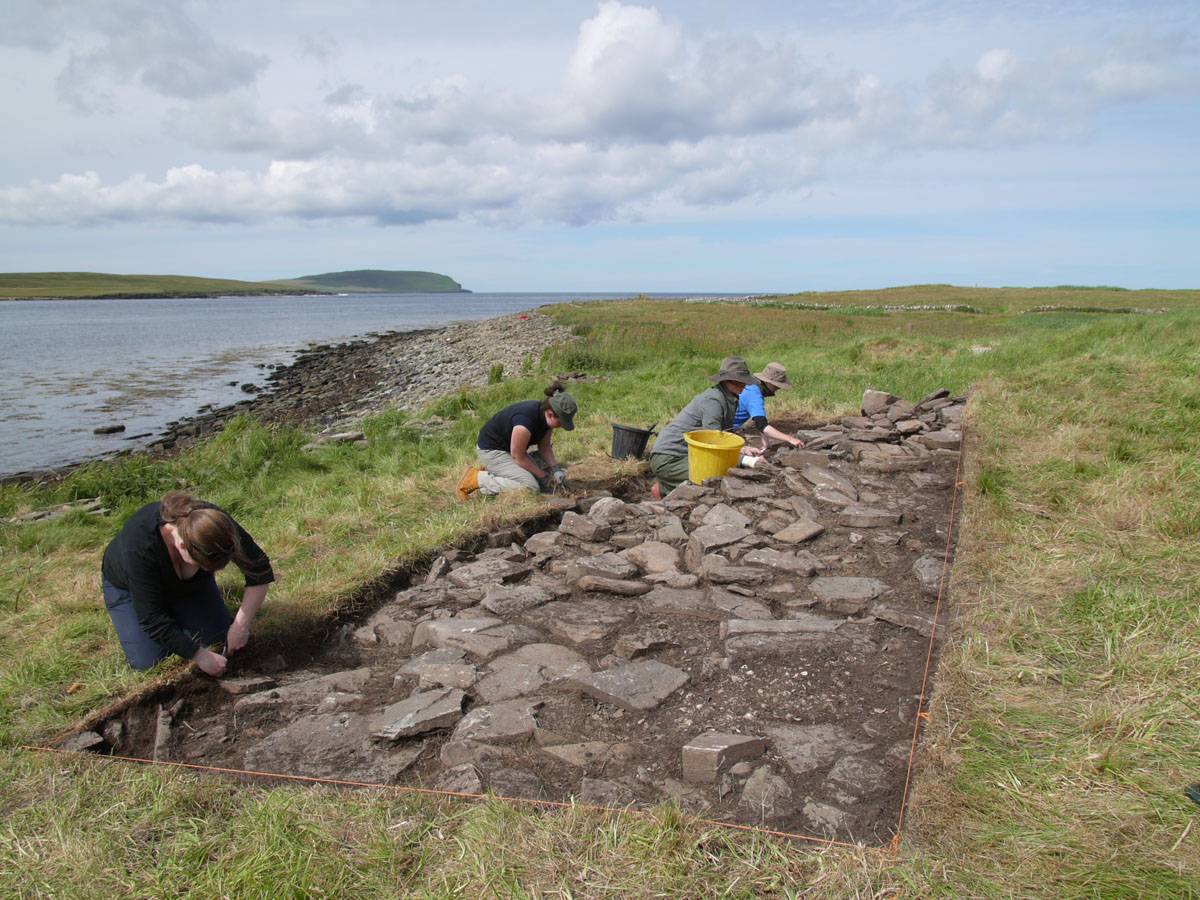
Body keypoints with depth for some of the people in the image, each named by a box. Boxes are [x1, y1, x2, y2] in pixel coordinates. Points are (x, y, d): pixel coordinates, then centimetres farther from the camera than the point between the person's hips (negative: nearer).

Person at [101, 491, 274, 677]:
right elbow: (152, 618, -34)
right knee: (148, 662, -14)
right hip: (129, 586, -3)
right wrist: (200, 656, -34)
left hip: (186, 585, 3)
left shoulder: (216, 523, -33)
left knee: (222, 642, -7)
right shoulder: (140, 546, -41)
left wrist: (241, 626, -28)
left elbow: (260, 573, -23)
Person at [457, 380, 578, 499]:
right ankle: (477, 478, -11)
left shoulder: (547, 415, -9)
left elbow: (545, 448, 1)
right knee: (530, 486, -22)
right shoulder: (526, 421, -34)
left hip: (508, 449, 10)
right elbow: (518, 456, -24)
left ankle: (492, 470, 12)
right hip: (491, 450, -9)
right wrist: (542, 477, -17)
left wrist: (555, 468, -14)